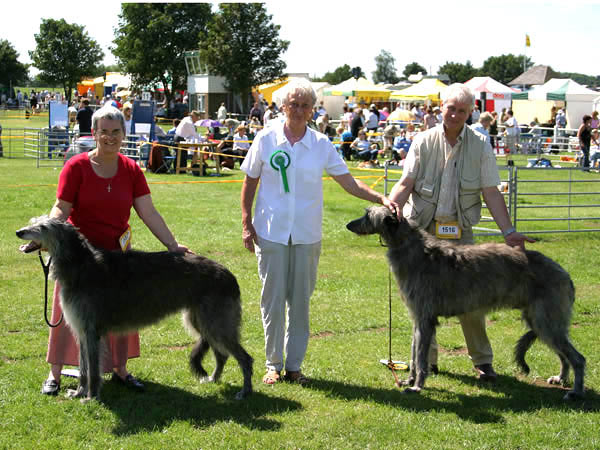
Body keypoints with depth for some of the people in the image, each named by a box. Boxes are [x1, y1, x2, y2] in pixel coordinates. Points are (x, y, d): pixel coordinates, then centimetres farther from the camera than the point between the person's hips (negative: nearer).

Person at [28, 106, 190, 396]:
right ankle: (54, 374, 13)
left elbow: (149, 213, -4)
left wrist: (172, 244, -13)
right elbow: (61, 209, -13)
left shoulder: (131, 170, -1)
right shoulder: (76, 167, -10)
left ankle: (120, 370, 24)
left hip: (118, 252, 3)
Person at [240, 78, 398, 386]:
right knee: (273, 298, 1)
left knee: (301, 300, 5)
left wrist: (381, 199, -12)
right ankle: (273, 364, 13)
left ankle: (294, 364, 16)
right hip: (270, 232, -1)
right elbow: (249, 183, 7)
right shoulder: (266, 139, 0)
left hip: (307, 234, 1)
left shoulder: (321, 144, 2)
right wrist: (246, 224, 1)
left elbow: (350, 183, 1)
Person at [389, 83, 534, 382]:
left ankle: (482, 360, 13)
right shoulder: (423, 142, 2)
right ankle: (427, 359, 18)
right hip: (423, 230, 1)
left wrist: (508, 231, -11)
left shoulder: (480, 147, 2)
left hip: (460, 231, 0)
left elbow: (491, 192, -1)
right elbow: (406, 182, -3)